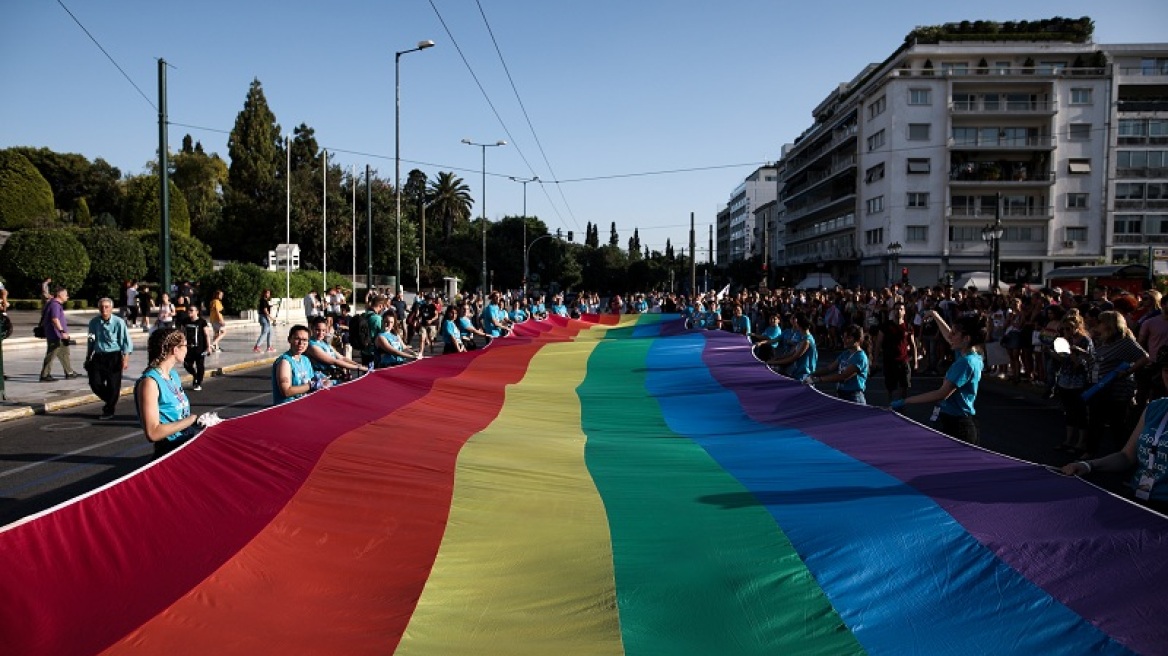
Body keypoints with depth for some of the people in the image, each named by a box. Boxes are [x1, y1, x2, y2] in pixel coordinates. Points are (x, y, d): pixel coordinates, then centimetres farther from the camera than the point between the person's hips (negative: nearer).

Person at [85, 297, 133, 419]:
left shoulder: (118, 322, -11)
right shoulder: (94, 322, 1)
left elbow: (126, 342, -8)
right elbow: (90, 342, 13)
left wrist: (125, 359, -15)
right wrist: (88, 357, 14)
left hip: (114, 356, -4)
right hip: (98, 356, 4)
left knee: (113, 385, 2)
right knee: (95, 383, 1)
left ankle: (109, 411, 20)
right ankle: (111, 401, 28)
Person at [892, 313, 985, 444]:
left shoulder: (966, 362, -20)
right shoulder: (970, 357, 8)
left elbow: (942, 394, -25)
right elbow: (949, 337, 31)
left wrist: (905, 401, -24)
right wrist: (936, 316, 35)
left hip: (956, 425, -9)